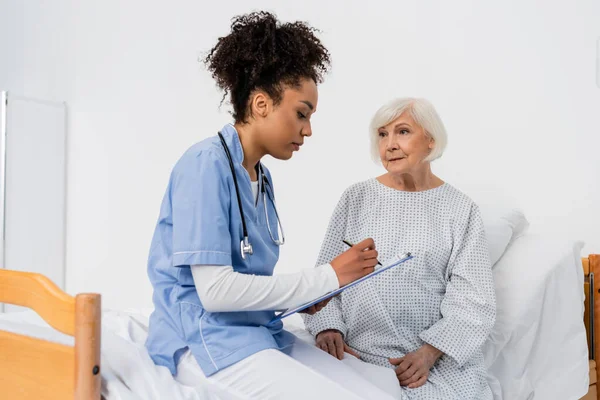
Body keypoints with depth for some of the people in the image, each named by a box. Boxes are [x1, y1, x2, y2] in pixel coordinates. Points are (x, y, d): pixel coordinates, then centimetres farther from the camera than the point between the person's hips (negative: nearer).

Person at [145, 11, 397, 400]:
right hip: (205, 339, -7)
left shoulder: (263, 177, 10)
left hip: (261, 333, 8)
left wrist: (303, 297, -5)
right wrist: (327, 277, -16)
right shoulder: (206, 164, -14)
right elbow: (215, 289, -21)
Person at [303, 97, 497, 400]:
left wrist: (428, 353, -14)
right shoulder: (356, 198, 5)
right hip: (359, 350, 1)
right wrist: (327, 326, -9)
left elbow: (472, 300, -3)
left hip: (439, 354, 0)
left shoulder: (460, 210, 2)